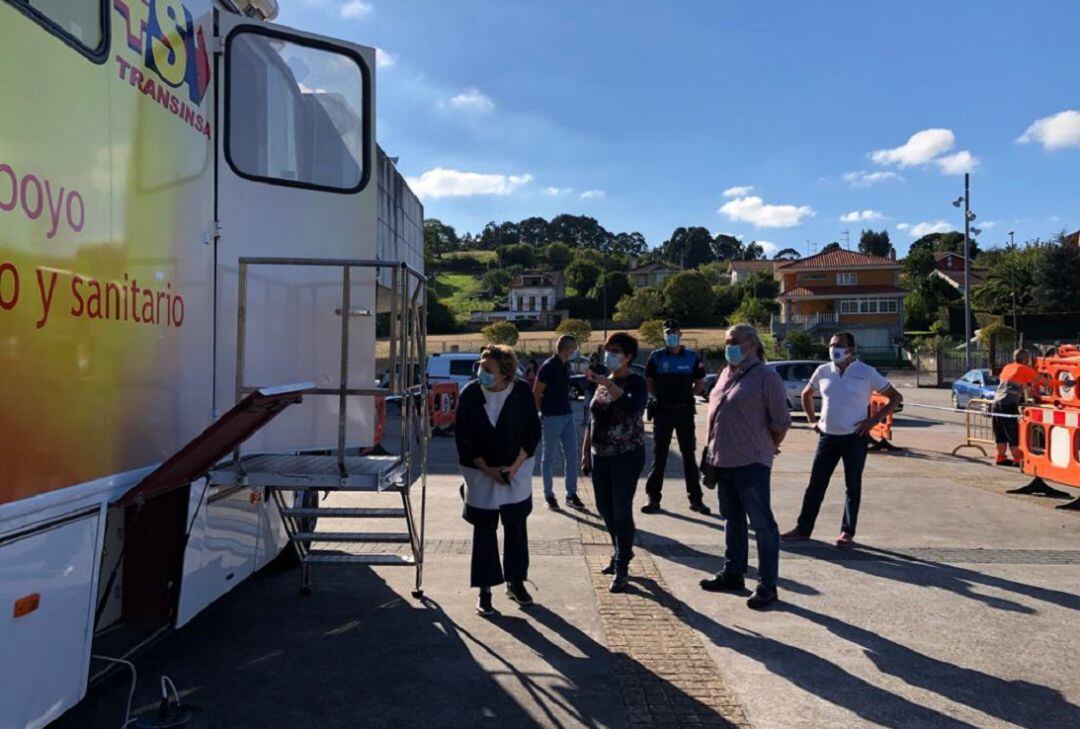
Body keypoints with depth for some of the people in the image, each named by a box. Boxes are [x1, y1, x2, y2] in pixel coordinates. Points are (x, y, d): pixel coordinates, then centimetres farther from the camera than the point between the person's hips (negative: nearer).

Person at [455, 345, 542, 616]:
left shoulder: (521, 392, -10)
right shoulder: (470, 394, -11)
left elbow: (533, 431, -3)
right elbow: (463, 438, -7)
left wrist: (514, 466, -11)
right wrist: (488, 470, -13)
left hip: (517, 470, 1)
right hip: (481, 474, -1)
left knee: (516, 527, 10)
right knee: (484, 530, 5)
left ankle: (515, 582, 26)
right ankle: (485, 590, 15)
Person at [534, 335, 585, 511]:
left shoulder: (565, 366, 10)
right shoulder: (548, 366, -14)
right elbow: (536, 394, -11)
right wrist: (543, 412, -2)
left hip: (567, 415, 8)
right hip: (552, 417, -8)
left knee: (572, 455, 8)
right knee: (549, 457, 3)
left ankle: (571, 494, 16)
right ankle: (549, 495, 13)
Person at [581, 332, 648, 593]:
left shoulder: (636, 382, -10)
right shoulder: (603, 382, 10)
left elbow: (633, 407, -33)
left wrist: (608, 384, -35)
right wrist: (586, 451, 14)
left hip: (627, 455, -7)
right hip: (601, 454, 7)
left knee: (621, 511, -5)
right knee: (605, 508, 14)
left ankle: (622, 568, 6)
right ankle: (620, 554, 33)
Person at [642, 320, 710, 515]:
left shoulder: (692, 357, 2)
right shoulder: (656, 357, 0)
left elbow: (700, 384, 9)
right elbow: (648, 382, 9)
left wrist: (686, 395, 3)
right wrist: (660, 397, 1)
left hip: (685, 411, 1)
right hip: (662, 411, 0)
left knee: (689, 455, 6)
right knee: (659, 455, 5)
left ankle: (695, 498, 14)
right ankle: (653, 497, 11)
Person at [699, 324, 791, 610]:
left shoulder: (766, 377, -12)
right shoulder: (726, 374, 13)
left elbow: (781, 422, -10)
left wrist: (767, 448, 1)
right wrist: (711, 451, 15)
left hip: (751, 463, -8)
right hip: (723, 460, 8)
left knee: (762, 523, 0)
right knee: (733, 519, 18)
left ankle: (767, 585, 8)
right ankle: (733, 573, 31)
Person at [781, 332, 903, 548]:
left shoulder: (866, 373, -5)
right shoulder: (823, 371, 5)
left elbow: (895, 397, -1)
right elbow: (806, 395, 22)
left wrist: (875, 419, -10)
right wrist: (811, 419, 10)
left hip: (855, 437, -3)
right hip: (827, 436, 3)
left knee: (853, 485, 5)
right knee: (816, 484, 6)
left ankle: (847, 532, 13)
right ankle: (803, 528, 13)